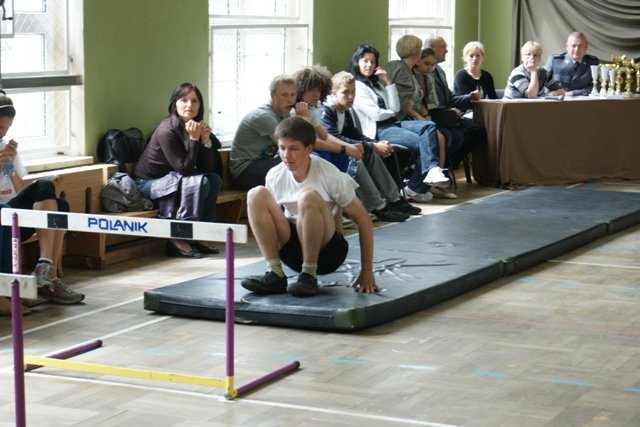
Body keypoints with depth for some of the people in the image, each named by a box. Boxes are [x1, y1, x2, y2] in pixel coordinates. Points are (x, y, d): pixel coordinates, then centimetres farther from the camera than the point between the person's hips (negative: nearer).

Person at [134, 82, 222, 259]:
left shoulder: (197, 127, -1)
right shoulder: (167, 130, -23)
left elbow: (208, 168, -6)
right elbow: (184, 168, -25)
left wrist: (205, 139, -18)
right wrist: (193, 139, -28)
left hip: (171, 180, 8)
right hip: (148, 184, -8)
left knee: (214, 179, -7)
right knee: (198, 182, -26)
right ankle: (178, 240, -21)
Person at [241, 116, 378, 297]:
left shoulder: (330, 176, -15)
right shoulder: (275, 176, -4)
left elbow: (364, 221, -11)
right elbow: (272, 220, 12)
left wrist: (367, 272, -12)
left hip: (328, 251, -4)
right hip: (293, 252, 4)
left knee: (308, 196, -32)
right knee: (257, 195, -16)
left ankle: (309, 276, -22)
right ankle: (275, 274, -19)